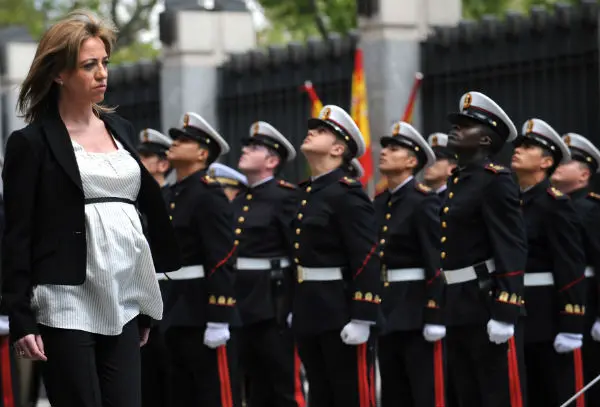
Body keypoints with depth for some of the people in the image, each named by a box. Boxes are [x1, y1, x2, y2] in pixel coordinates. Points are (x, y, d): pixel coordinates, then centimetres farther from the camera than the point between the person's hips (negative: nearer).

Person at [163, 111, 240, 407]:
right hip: (178, 312, 10)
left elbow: (222, 261, -18)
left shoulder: (209, 195, -12)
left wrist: (218, 320, -23)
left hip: (204, 310, -10)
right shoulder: (175, 195, 16)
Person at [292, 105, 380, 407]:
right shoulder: (308, 192, 14)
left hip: (340, 311, -9)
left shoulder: (347, 194, -13)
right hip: (309, 312, 9)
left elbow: (366, 258, -19)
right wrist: (295, 309, 19)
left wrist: (361, 318, -24)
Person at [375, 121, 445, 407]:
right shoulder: (380, 203, 14)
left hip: (418, 310, -8)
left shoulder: (424, 200, -10)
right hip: (387, 310, 8)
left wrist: (435, 317, -21)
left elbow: (437, 262, -16)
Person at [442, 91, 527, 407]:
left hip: (488, 306, -9)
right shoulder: (457, 181, 16)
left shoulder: (495, 180, -11)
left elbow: (512, 250, -18)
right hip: (458, 310, 9)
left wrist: (504, 313, -24)